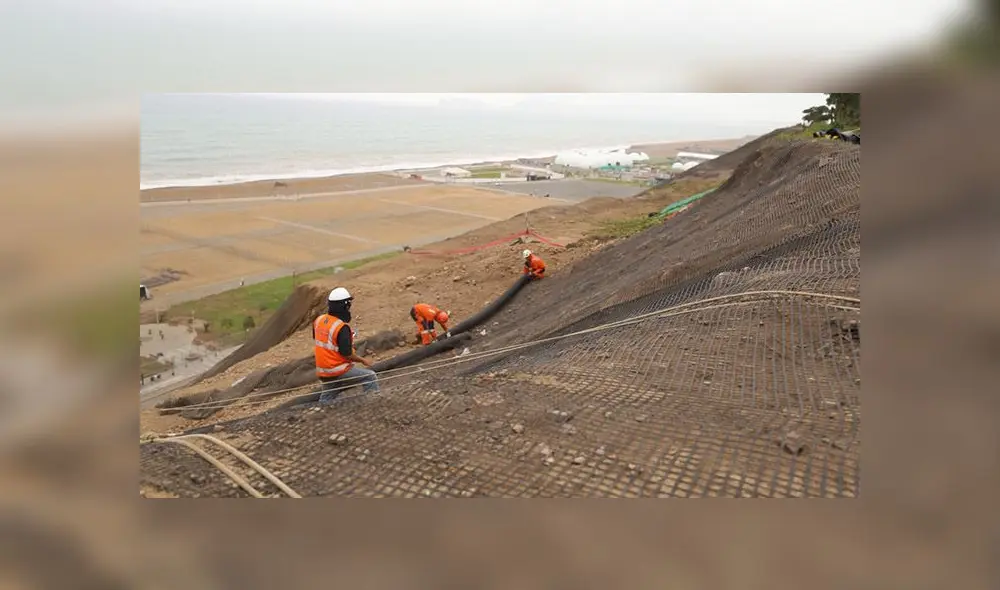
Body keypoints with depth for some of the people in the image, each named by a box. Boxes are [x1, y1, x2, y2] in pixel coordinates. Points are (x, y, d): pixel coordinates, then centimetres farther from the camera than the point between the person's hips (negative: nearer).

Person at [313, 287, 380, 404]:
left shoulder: (318, 320, 1)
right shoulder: (342, 327, -22)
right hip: (339, 371, -8)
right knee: (370, 376, 0)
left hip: (322, 371, 8)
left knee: (326, 399, 22)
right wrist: (363, 360, -4)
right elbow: (347, 354, -20)